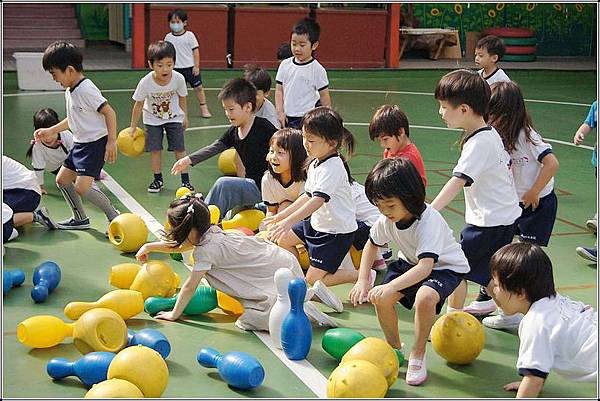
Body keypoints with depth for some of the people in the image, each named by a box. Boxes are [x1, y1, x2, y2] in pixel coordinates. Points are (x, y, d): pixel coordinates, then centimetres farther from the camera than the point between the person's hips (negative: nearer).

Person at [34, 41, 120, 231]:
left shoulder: (86, 89, -20)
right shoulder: (70, 90, 9)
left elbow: (109, 112, -23)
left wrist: (112, 142, -27)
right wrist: (51, 131, 24)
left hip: (96, 143, -10)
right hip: (80, 143, 10)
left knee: (82, 187, -18)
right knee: (62, 180, 15)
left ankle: (113, 215, -2)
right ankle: (80, 219, 29)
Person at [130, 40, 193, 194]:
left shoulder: (178, 79, -26)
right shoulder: (146, 82, -28)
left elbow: (182, 98, -5)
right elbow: (139, 104, -13)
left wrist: (185, 117, 6)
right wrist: (133, 126, -5)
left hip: (174, 117, 1)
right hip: (152, 119, 0)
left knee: (179, 148, -2)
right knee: (155, 149, -1)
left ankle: (185, 180, 8)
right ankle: (158, 179, 15)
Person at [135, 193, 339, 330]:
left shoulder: (206, 249, -17)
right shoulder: (211, 231, 8)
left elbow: (189, 287, -10)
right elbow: (179, 246, 27)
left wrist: (174, 314, 2)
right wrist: (149, 246, 30)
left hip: (281, 276, -9)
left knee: (247, 322, -17)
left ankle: (305, 313, -12)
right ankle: (313, 292, 19)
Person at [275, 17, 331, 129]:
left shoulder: (317, 69, -8)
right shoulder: (285, 65, 3)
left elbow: (324, 95, -3)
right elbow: (279, 90, 8)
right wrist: (280, 112, -1)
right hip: (287, 118, 5)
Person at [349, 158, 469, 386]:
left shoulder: (428, 221, -36)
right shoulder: (387, 219, -16)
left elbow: (426, 266, -47)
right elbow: (371, 245, 4)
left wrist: (390, 286, -60)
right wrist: (362, 281, -9)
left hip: (446, 267, -6)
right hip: (412, 263, 7)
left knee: (424, 297, -35)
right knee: (381, 299, -14)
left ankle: (418, 356, -12)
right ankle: (395, 348, 12)